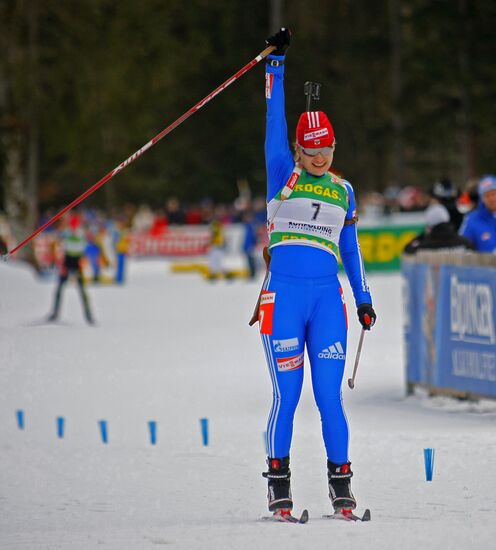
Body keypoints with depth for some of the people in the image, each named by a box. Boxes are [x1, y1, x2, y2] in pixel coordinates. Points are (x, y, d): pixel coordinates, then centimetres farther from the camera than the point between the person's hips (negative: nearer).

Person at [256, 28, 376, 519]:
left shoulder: (342, 191, 14)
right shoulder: (283, 175, 6)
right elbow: (274, 121, 0)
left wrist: (363, 297, 16)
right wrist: (276, 63, -4)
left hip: (328, 295, 2)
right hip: (284, 292, -2)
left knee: (329, 393, -1)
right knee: (286, 393, -4)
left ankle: (340, 479, 4)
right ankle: (278, 480, 4)